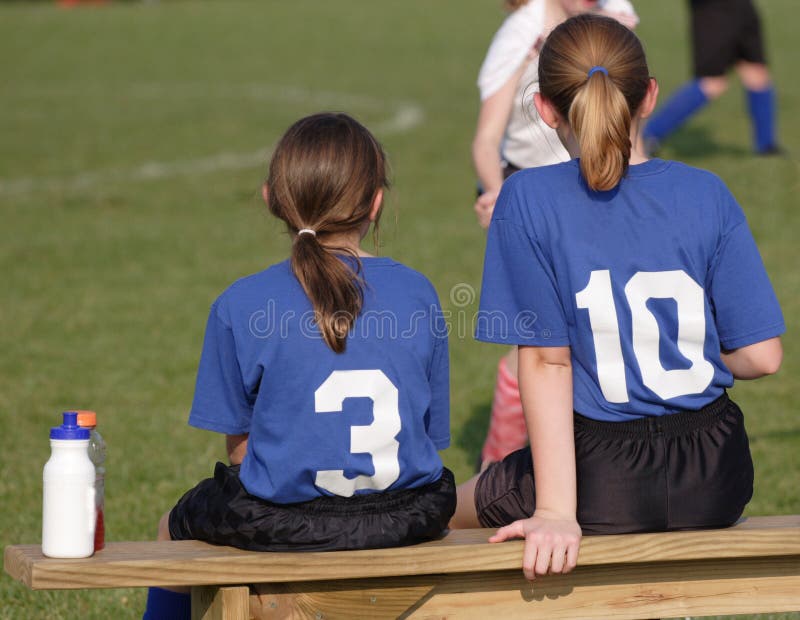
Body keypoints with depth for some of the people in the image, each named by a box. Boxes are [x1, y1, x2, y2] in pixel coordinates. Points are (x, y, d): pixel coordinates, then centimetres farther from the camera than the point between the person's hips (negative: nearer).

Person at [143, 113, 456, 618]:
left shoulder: (241, 306, -9)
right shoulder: (417, 292, -2)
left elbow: (239, 444, -4)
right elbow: (432, 432, 3)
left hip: (280, 523, -2)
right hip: (407, 519, 3)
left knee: (174, 528, 31)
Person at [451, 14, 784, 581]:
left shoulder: (529, 200, -10)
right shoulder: (706, 194, -3)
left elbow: (546, 359, -13)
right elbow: (763, 356, -4)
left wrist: (556, 511, -14)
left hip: (608, 482, -3)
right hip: (717, 482, 3)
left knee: (449, 509, 26)